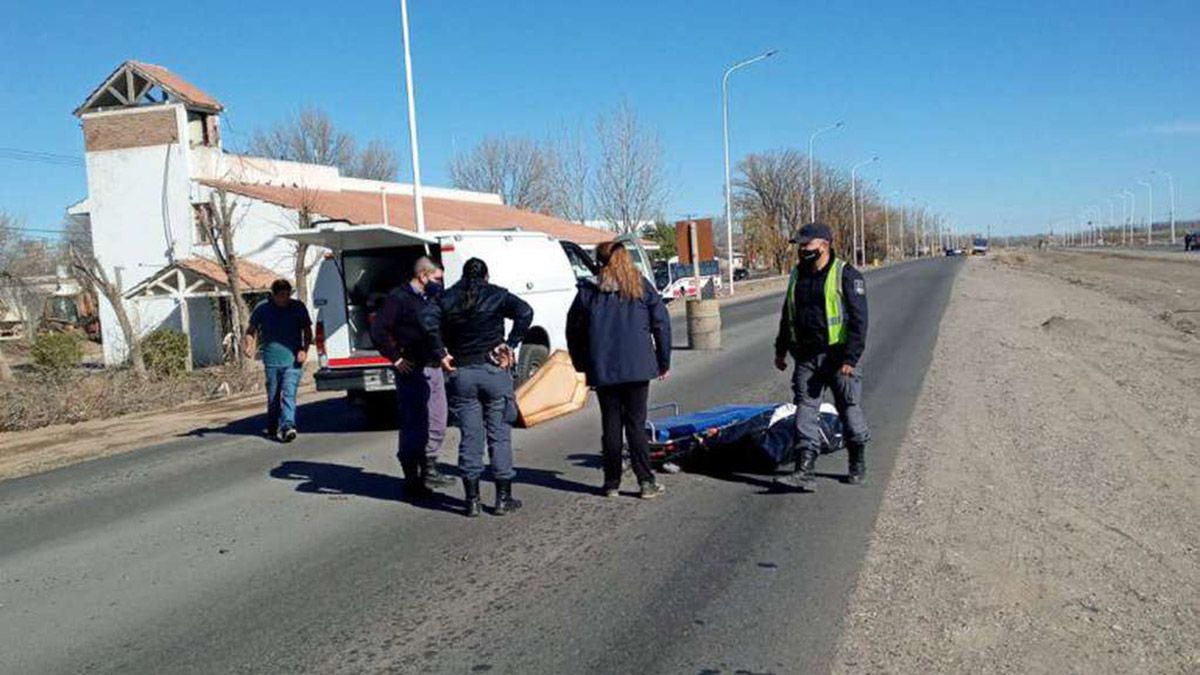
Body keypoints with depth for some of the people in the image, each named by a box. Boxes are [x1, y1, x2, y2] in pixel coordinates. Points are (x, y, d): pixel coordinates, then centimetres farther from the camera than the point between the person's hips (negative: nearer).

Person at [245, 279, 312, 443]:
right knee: (273, 397, 10)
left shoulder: (298, 307, 6)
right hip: (271, 360, 1)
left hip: (292, 360, -1)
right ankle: (272, 428, 23)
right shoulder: (262, 308, 4)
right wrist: (250, 344, -6)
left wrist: (304, 349, -2)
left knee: (289, 393, -14)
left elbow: (307, 331, 13)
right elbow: (251, 330, 14)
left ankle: (287, 426, -22)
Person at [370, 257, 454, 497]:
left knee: (437, 423, 14)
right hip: (412, 370, -8)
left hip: (433, 367, 8)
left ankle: (429, 470, 28)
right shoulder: (398, 297, -9)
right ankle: (411, 479, 4)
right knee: (414, 425, -5)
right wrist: (396, 358, -13)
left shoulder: (430, 298, 15)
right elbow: (378, 331, -14)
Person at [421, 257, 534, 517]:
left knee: (470, 437, 7)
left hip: (461, 373, 2)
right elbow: (525, 312, -15)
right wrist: (510, 345, -12)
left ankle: (472, 500, 8)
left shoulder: (447, 298, 6)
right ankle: (503, 498, 10)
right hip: (493, 370, -2)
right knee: (499, 436, 6)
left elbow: (427, 319, -11)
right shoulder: (496, 295, 1)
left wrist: (441, 353, -7)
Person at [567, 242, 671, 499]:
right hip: (637, 367, 0)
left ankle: (612, 482, 13)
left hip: (603, 371, 0)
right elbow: (661, 323, 2)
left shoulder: (588, 292, 3)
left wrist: (582, 365, 17)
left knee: (611, 425, 8)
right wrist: (664, 362, 9)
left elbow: (574, 330, 7)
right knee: (636, 424, 4)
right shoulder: (642, 287, 3)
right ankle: (646, 481, 2)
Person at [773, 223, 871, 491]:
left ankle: (858, 466, 25)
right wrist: (781, 350, 20)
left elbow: (859, 320, -12)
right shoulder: (797, 275, 12)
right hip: (806, 356, 5)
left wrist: (850, 358, -18)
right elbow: (787, 315, 22)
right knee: (805, 410, -2)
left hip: (837, 356, -5)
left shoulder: (846, 275, -8)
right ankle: (804, 472, -3)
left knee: (850, 409, 6)